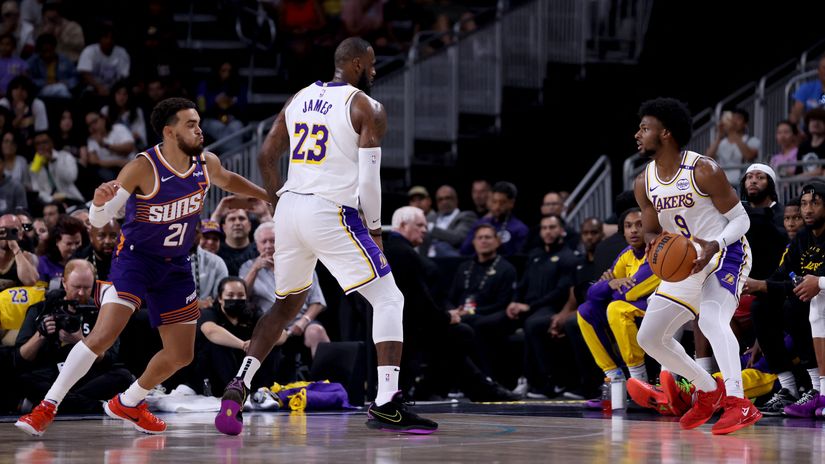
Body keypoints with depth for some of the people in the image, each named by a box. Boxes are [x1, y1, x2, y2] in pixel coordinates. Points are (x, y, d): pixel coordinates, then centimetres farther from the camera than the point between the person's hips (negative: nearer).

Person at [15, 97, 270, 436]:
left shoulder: (206, 163, -5)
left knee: (181, 355, 7)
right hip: (136, 256, -6)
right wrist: (99, 202, -42)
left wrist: (268, 195, 27)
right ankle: (47, 407, -18)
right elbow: (99, 221, -20)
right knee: (102, 336, -24)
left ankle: (128, 404, 31)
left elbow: (227, 180, 21)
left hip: (176, 265, 6)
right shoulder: (143, 168, -22)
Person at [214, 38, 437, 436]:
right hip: (331, 215, -6)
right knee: (388, 299, 2)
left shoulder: (298, 100, 14)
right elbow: (369, 179, -10)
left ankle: (237, 389, 11)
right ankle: (386, 405, -11)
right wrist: (375, 230, 2)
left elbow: (266, 156, 16)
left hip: (290, 209, 6)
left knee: (286, 306, 24)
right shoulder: (367, 109, -4)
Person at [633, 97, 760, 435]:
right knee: (649, 337, 7)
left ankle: (738, 403, -40)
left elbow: (741, 219, -14)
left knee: (711, 320, -34)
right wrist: (654, 245, -15)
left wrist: (714, 245, -33)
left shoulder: (703, 171, -19)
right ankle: (708, 390, 23)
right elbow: (651, 231, 11)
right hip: (683, 264, 8)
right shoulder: (644, 184, 1)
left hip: (725, 254, -8)